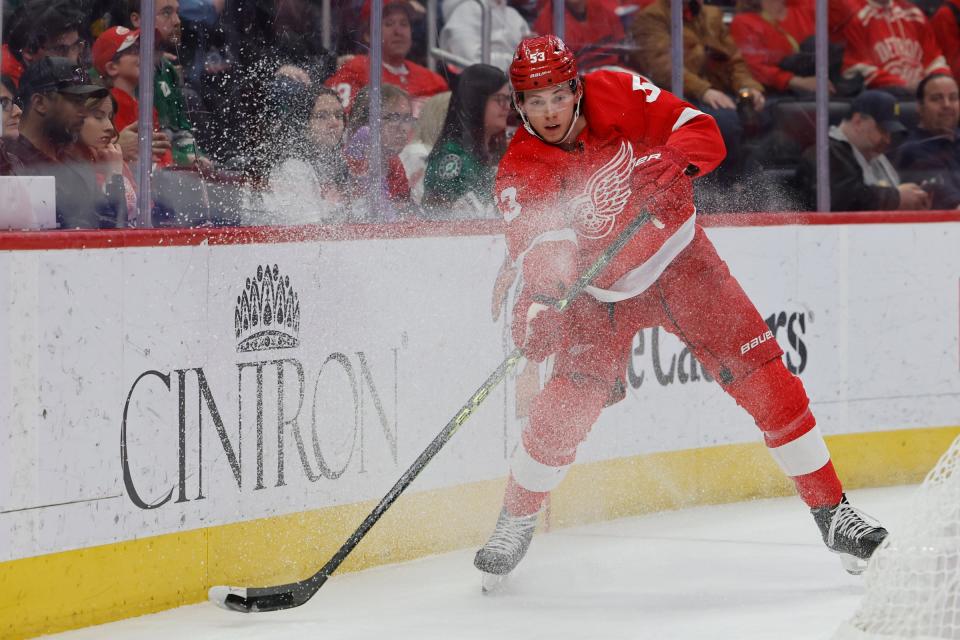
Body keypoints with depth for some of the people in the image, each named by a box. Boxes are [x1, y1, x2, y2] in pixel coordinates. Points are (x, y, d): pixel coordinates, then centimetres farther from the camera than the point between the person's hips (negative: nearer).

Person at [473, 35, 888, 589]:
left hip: (679, 258, 1)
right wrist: (541, 298, -50)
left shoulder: (618, 95, -14)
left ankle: (831, 511, 3)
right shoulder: (520, 173, -16)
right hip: (601, 289, -1)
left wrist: (669, 161, -38)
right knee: (567, 407, -16)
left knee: (764, 377, -7)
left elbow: (704, 133, -15)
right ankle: (516, 523, 8)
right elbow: (539, 246, -29)